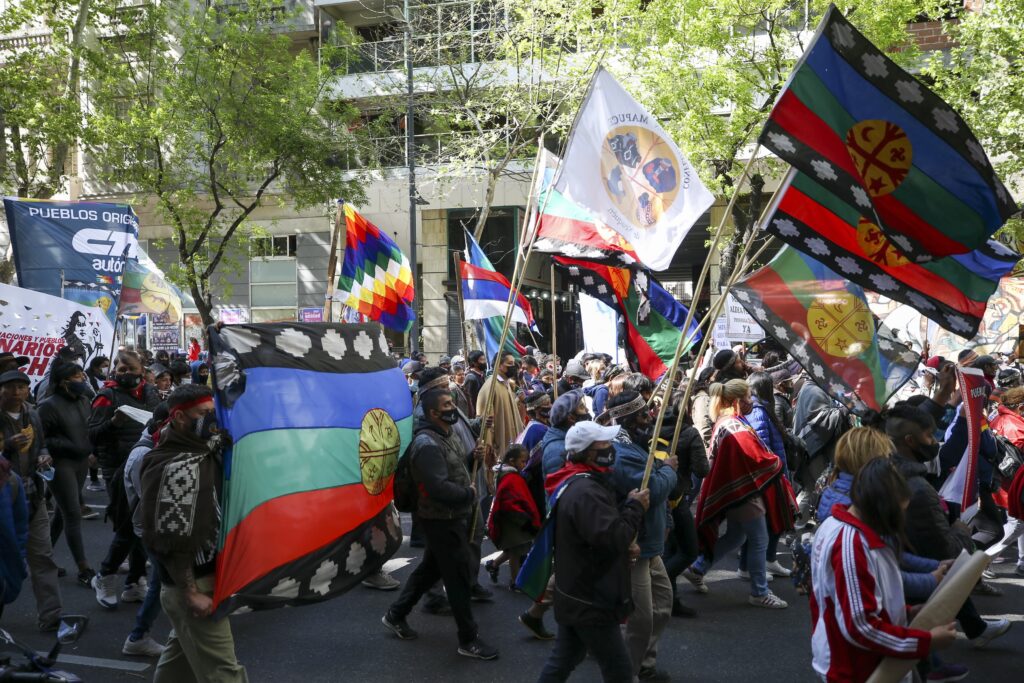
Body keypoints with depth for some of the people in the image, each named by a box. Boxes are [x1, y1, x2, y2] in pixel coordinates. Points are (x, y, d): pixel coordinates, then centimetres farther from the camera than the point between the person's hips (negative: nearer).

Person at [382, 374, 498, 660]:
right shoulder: (427, 444, -24)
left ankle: (396, 615, 36)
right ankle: (468, 639, 12)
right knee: (459, 576, 0)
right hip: (442, 520, -10)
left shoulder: (450, 434, 7)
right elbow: (439, 488, -31)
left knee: (430, 568, 21)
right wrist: (469, 494, -17)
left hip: (453, 516, 10)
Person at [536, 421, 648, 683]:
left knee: (564, 659, 20)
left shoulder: (576, 483, 10)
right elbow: (612, 538, -32)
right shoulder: (586, 492, -26)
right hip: (591, 601, -10)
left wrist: (624, 543, 5)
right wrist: (635, 507, -18)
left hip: (576, 594, 10)